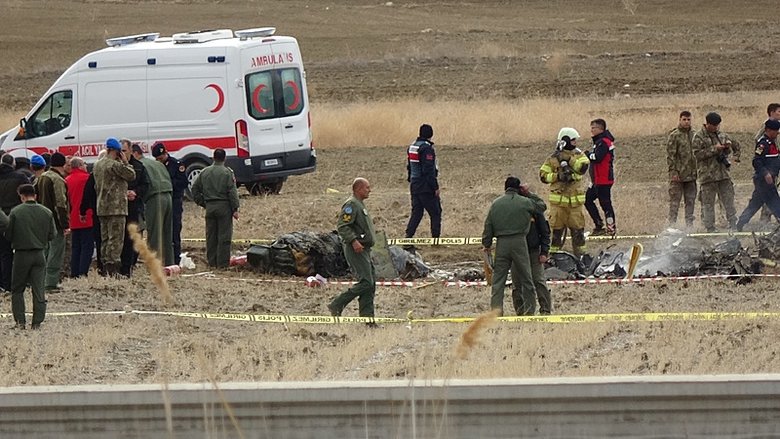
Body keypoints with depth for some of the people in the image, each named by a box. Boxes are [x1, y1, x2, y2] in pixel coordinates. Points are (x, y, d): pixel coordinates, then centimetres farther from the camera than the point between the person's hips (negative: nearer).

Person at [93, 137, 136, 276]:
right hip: (116, 207, -8)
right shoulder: (115, 165, -14)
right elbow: (131, 175, -7)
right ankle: (113, 269, -13)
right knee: (116, 239, -8)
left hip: (102, 208, 8)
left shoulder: (97, 165, 14)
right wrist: (125, 162, 3)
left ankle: (106, 267, 12)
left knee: (105, 239, 12)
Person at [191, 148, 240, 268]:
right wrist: (235, 209, -7)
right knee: (224, 237, -2)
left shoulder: (204, 172, 8)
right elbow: (232, 192, -9)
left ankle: (212, 262, 11)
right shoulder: (227, 172, -6)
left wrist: (202, 203, 17)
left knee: (211, 236, 9)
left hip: (210, 207, 4)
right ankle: (223, 263, -4)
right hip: (224, 206, -4)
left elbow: (195, 189, 11)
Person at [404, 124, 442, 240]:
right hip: (426, 187, -8)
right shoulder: (427, 148, -15)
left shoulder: (411, 147, 11)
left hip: (414, 186, 8)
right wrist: (435, 187, -16)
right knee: (435, 213, 1)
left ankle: (408, 237, 1)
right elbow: (429, 170, -19)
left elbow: (409, 166, 16)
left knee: (416, 213, 9)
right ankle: (435, 238, 0)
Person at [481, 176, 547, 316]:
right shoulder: (525, 202, -1)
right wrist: (529, 194, 21)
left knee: (498, 278, 4)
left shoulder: (496, 204, 6)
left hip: (501, 243, 1)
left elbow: (488, 226, 8)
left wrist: (486, 244, 16)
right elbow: (542, 206, 15)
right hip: (519, 242, -1)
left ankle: (496, 309, -4)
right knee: (525, 278, 8)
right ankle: (529, 309, 11)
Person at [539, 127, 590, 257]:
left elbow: (583, 167, -11)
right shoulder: (553, 158, -1)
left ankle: (580, 254, 15)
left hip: (575, 200, 3)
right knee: (556, 228, -2)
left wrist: (568, 159, -17)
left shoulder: (578, 155, 8)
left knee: (578, 227, 6)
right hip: (558, 199, -3)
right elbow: (543, 176, -2)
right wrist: (557, 176, -16)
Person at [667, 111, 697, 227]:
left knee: (690, 200, 9)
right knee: (675, 201, -3)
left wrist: (697, 170, 15)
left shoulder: (693, 135, 11)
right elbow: (670, 155, -10)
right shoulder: (674, 135, -7)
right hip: (678, 174, -6)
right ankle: (672, 224, -1)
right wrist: (673, 172, -15)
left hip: (691, 174, 6)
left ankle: (689, 224, 15)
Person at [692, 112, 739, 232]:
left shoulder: (722, 135, 14)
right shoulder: (698, 137, -3)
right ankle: (710, 227, 3)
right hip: (707, 175, -5)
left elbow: (727, 151, 24)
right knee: (708, 203, -1)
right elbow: (698, 154, -13)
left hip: (723, 172, 5)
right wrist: (714, 149, -18)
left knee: (729, 200, 5)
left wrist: (729, 145, 1)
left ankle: (733, 224, 10)